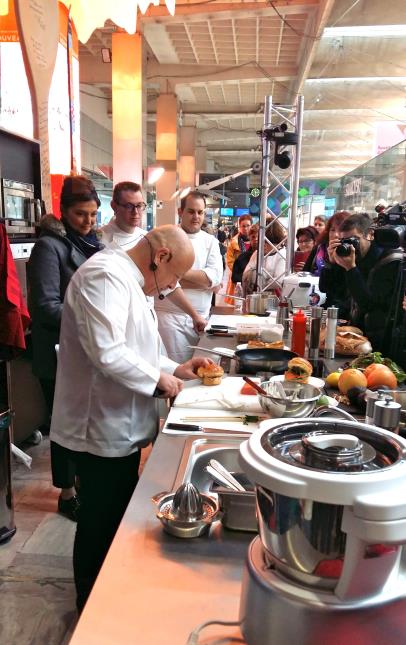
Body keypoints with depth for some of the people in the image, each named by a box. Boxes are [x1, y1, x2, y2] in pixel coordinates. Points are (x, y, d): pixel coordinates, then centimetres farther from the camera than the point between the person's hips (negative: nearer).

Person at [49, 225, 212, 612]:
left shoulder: (126, 280, 13)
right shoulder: (105, 276, -22)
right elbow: (106, 352, -31)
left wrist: (174, 369, 7)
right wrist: (157, 380, -17)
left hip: (120, 426, 10)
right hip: (103, 428, -10)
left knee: (117, 519, 24)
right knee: (100, 525, 9)